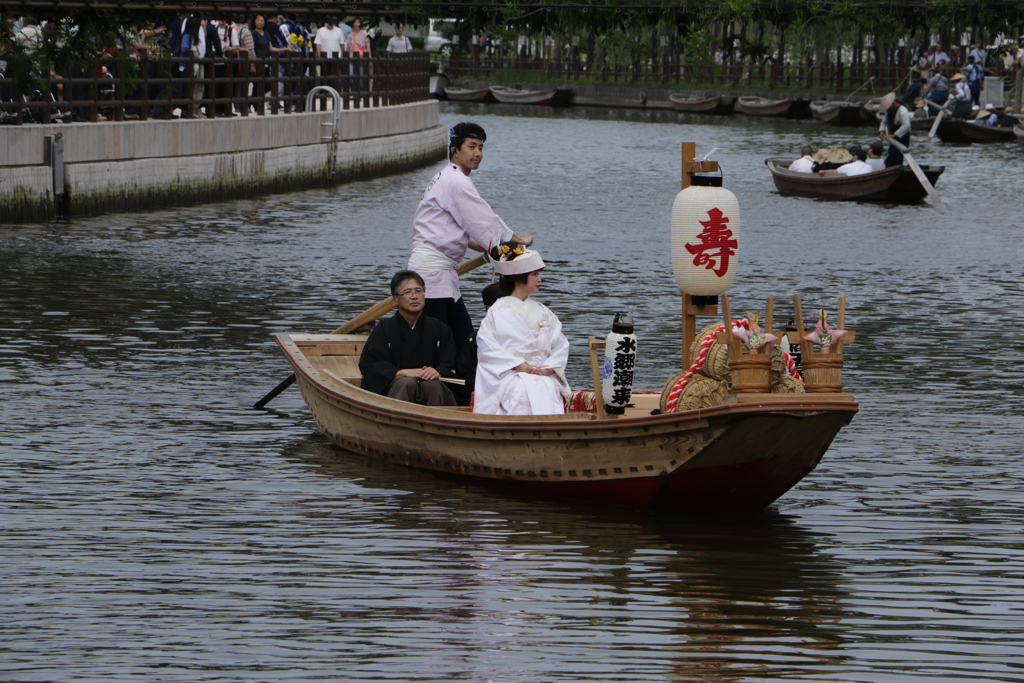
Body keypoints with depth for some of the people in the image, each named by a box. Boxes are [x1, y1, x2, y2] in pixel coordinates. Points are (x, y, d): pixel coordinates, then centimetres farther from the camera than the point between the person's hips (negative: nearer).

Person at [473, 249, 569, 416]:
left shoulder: (542, 313, 20)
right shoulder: (498, 312, 7)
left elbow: (560, 345, 12)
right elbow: (487, 347, -4)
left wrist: (549, 367, -8)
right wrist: (518, 365, -14)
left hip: (543, 376, 3)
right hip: (509, 375, -3)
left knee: (547, 389, -32)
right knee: (524, 390, -36)